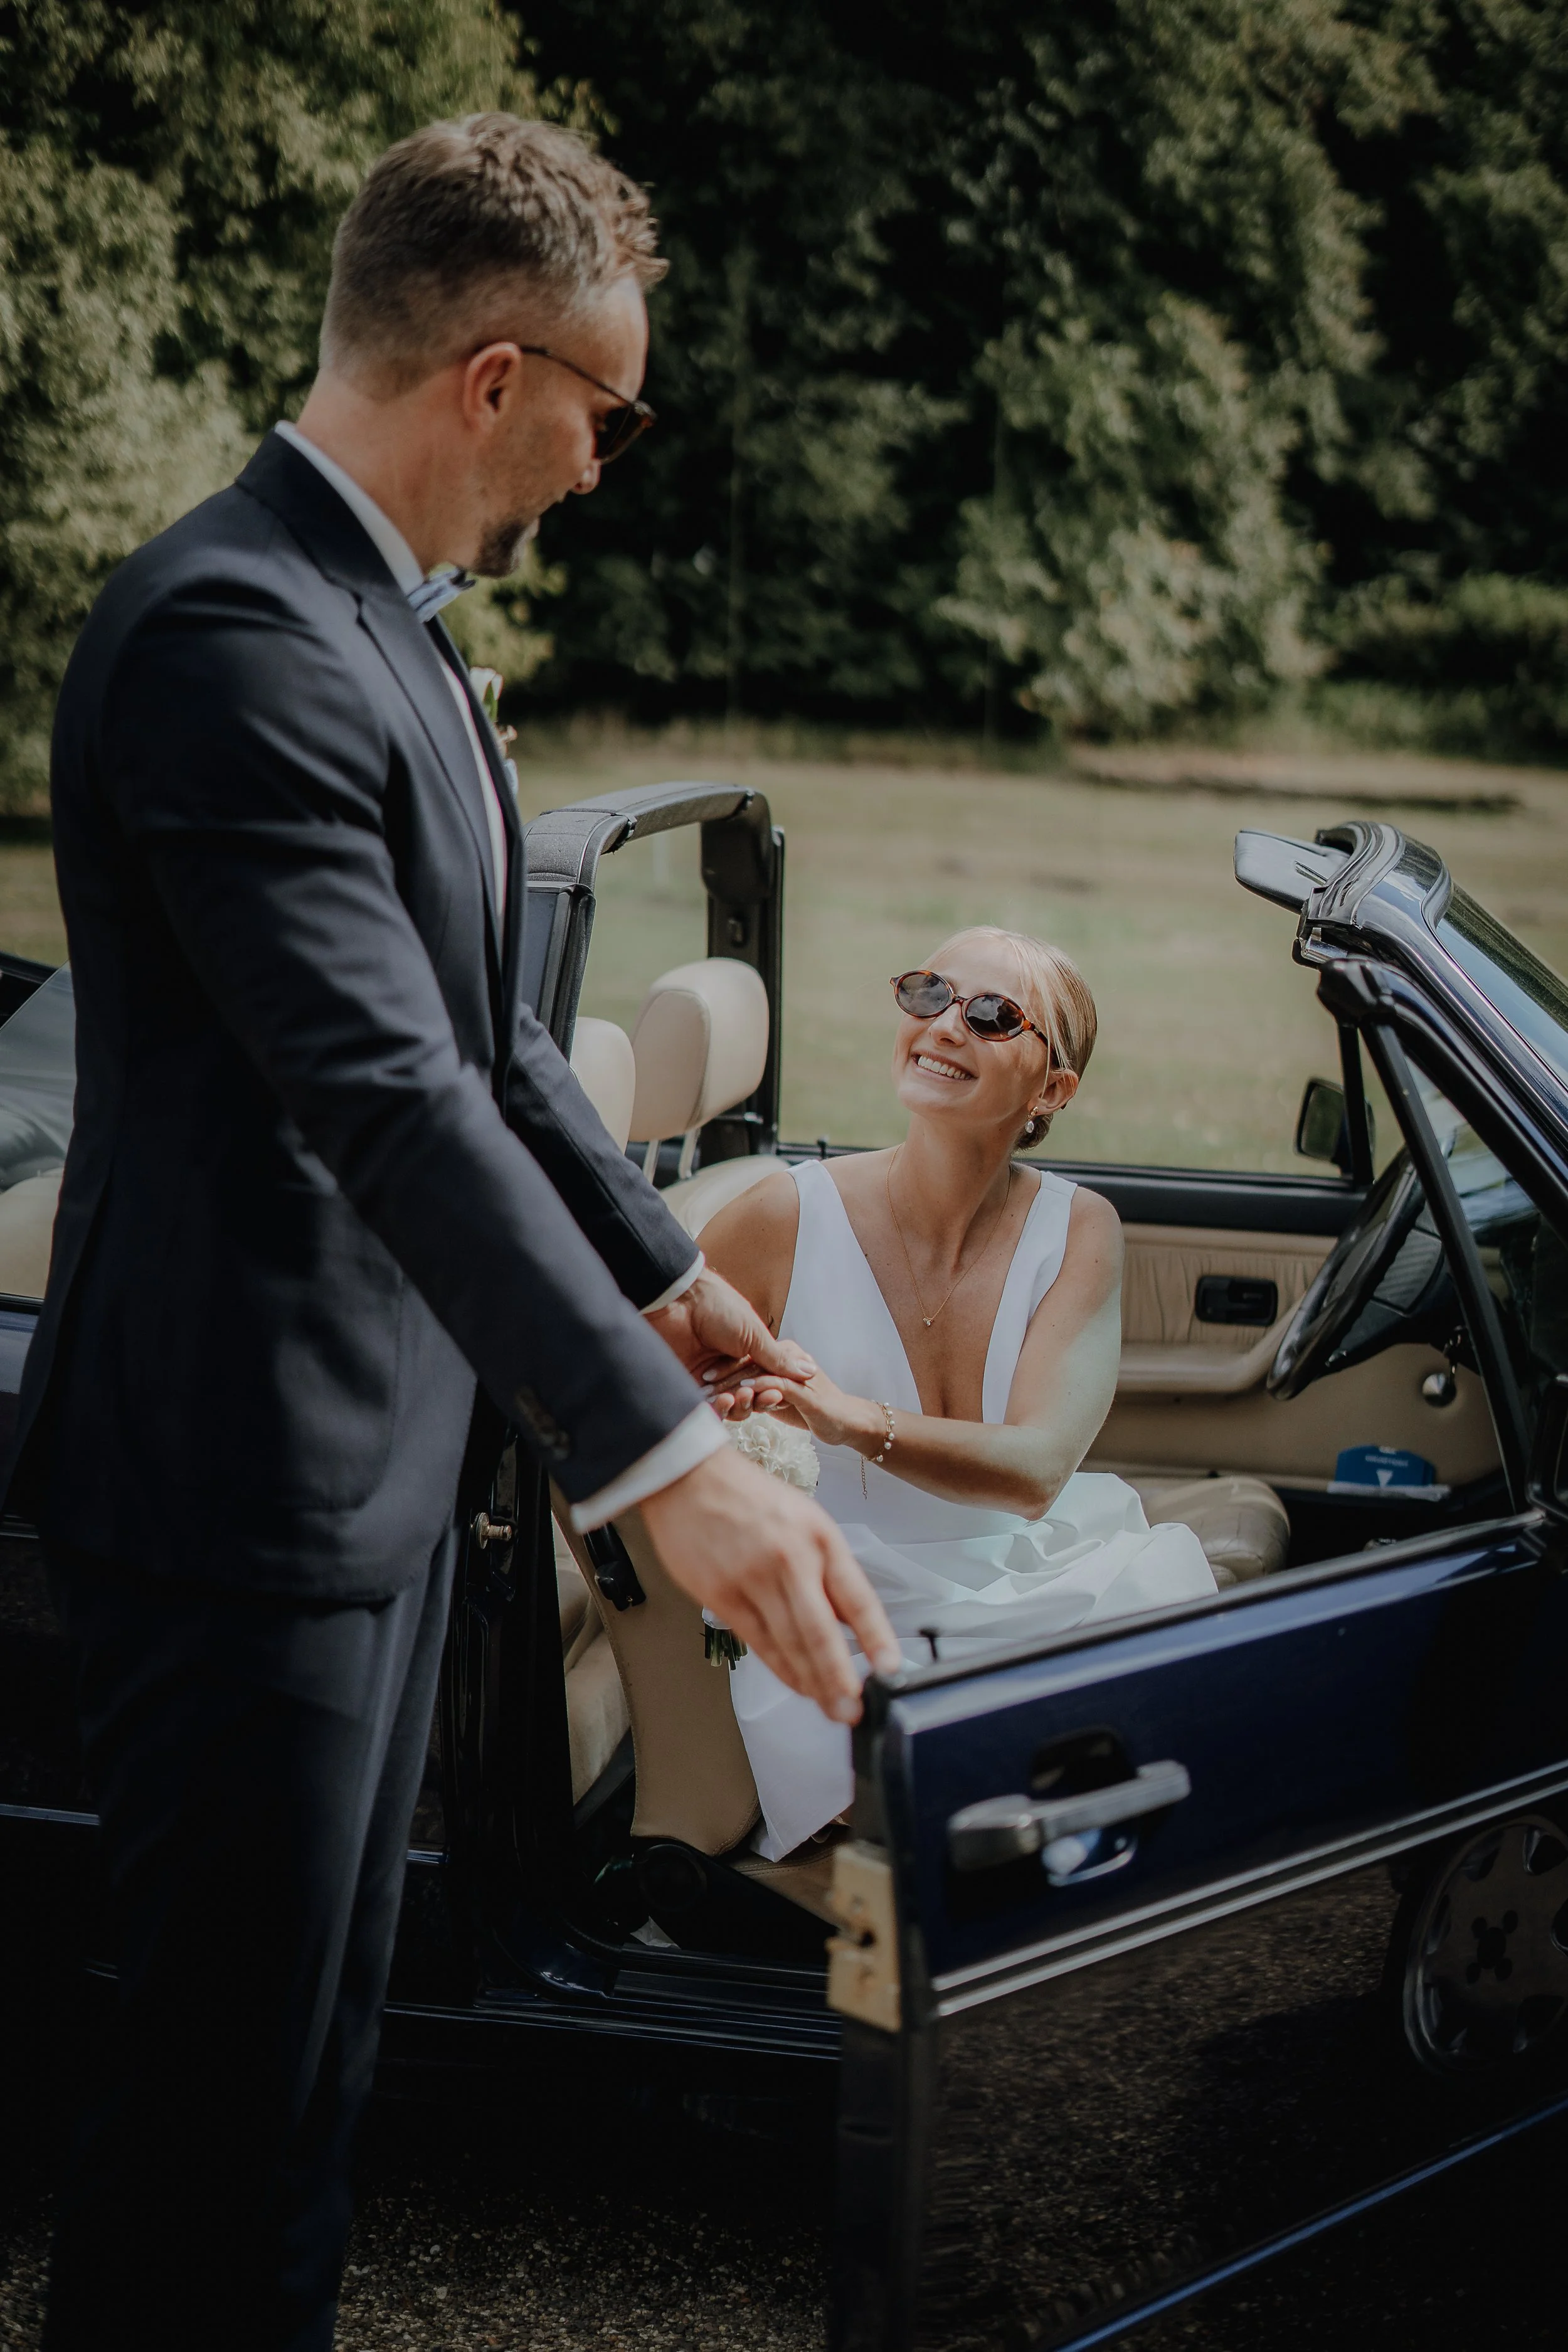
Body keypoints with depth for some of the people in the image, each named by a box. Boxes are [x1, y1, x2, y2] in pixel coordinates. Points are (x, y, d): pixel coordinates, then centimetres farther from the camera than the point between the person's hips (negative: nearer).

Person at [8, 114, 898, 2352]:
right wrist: (669, 1459, -35)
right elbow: (389, 1095, -31)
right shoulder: (231, 634, -22)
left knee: (315, 2060, 21)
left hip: (383, 1452, 10)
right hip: (249, 1480, -10)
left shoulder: (384, 625, 12)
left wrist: (659, 1271, 26)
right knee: (217, 2094, 1)